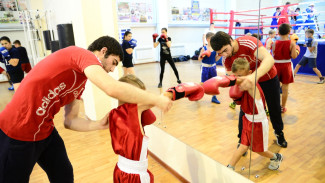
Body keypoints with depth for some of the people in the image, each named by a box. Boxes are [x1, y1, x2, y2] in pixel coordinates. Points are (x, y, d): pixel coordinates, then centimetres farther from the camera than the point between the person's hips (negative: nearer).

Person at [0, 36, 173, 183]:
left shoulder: (80, 80, 7)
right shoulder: (82, 53, -20)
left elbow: (70, 121, 6)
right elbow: (113, 89, -37)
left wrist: (100, 124, -8)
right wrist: (156, 99, -26)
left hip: (45, 130, 8)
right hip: (17, 134, -8)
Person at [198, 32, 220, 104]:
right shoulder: (204, 48, -9)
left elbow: (216, 59, 6)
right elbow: (199, 59, -7)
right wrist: (202, 56, -26)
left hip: (213, 67, 4)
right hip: (205, 67, -4)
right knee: (203, 83, 5)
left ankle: (214, 97, 22)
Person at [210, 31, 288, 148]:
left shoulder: (248, 42, -36)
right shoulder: (226, 59, -18)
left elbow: (269, 59, -48)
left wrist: (254, 76, -65)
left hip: (269, 78, -2)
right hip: (248, 81, 3)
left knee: (274, 109, 14)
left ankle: (279, 133, 43)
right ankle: (242, 140, 20)